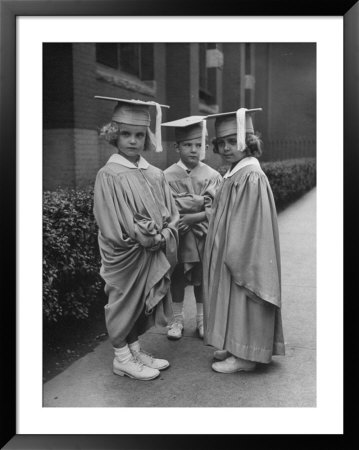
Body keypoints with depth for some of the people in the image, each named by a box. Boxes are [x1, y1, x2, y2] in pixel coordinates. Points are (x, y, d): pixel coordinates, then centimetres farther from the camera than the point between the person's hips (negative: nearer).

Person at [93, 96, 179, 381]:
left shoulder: (155, 174, 4)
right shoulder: (109, 175, -13)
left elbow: (172, 215, 5)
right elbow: (116, 227, -17)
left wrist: (161, 235, -13)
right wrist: (151, 237, -14)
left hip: (156, 257, 6)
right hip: (126, 258, -6)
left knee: (141, 306, 17)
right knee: (125, 303, 9)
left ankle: (135, 350, 34)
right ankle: (122, 357, 25)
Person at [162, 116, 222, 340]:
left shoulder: (212, 176, -2)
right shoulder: (168, 176, -6)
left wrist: (192, 217, -19)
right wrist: (200, 201, -14)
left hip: (203, 237, 1)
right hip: (177, 237, -1)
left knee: (201, 279, 11)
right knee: (177, 278, 10)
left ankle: (202, 319, 28)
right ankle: (178, 319, 26)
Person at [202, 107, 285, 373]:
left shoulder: (251, 177, -20)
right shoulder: (234, 175, 10)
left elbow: (249, 225, -22)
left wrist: (235, 260, -20)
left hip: (244, 258, -10)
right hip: (229, 257, 10)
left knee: (241, 300, 2)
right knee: (233, 301, 17)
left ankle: (245, 356, 16)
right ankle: (234, 348, 31)